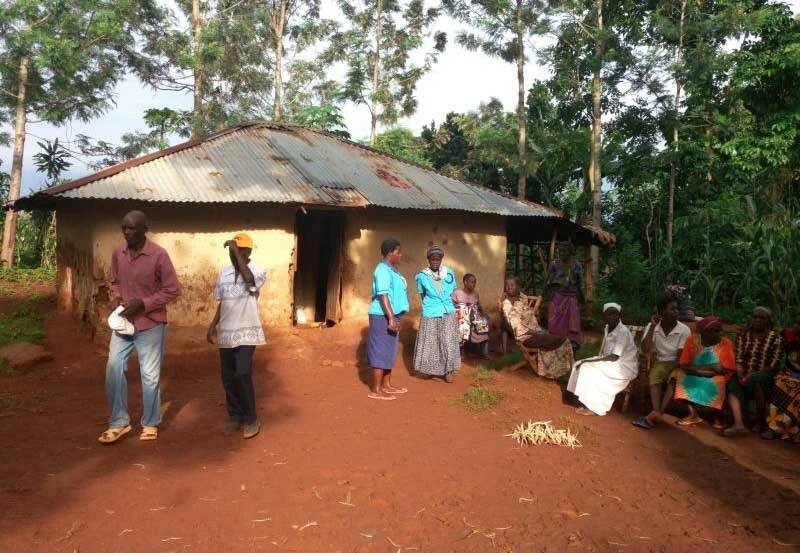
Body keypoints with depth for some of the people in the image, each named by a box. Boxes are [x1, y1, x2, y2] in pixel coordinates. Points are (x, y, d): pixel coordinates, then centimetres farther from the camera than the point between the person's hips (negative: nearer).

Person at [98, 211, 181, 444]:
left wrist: (142, 303, -20)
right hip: (123, 322, 5)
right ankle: (119, 422, 20)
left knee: (150, 375, 6)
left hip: (150, 324, -5)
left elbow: (173, 290, -12)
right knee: (114, 369, 4)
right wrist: (116, 298, -4)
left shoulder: (159, 255, -15)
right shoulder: (117, 254, 2)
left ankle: (150, 423, 23)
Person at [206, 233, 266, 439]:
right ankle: (235, 416, 24)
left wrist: (236, 252, -24)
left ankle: (251, 419, 3)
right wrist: (213, 325, 9)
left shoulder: (257, 271, -8)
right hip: (226, 333, 6)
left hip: (246, 332, -5)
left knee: (242, 375, -13)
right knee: (228, 378, 9)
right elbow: (222, 302, 16)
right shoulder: (224, 273, 8)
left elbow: (249, 279, -31)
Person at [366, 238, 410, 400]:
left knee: (389, 351, 15)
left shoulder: (392, 270, 15)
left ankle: (386, 385, 24)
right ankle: (376, 390, -1)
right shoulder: (383, 270, -16)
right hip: (383, 317, -10)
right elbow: (383, 295, -23)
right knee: (381, 352, -6)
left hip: (392, 316, 10)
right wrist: (391, 318, -28)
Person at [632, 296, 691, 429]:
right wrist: (652, 326, -18)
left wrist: (671, 371, -26)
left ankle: (655, 415, -38)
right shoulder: (652, 327, -3)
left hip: (677, 364, -1)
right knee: (655, 375, -32)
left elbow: (681, 357, -10)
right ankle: (656, 413, -45)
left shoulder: (684, 330, -9)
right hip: (660, 362, 2)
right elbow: (645, 350, -14)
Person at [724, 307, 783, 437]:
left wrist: (752, 375, -19)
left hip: (766, 376, -3)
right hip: (745, 375, 3)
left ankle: (760, 422, -22)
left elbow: (774, 364, -9)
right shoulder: (742, 335, 6)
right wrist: (740, 376, -19)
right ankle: (738, 424, -43)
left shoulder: (775, 338, -2)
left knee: (756, 379, -36)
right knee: (732, 385, -27)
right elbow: (738, 359, 0)